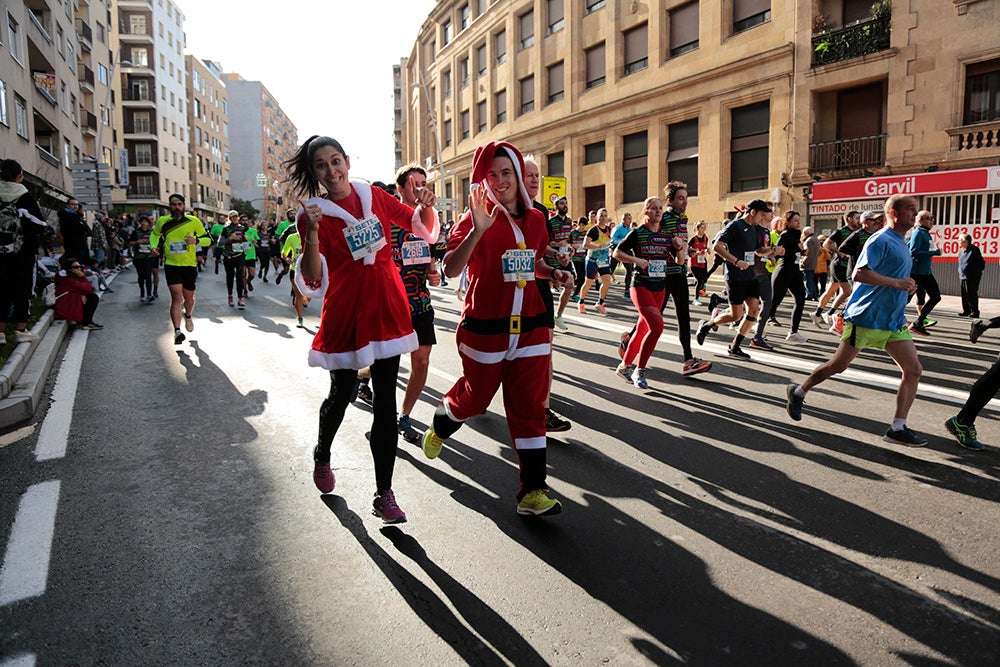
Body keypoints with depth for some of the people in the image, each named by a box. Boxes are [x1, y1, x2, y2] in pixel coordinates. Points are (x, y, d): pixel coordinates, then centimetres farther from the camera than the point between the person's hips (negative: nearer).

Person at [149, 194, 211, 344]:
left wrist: (196, 240, -18)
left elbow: (208, 240, 3)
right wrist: (153, 246, 2)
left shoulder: (194, 221, -3)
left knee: (189, 298, 14)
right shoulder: (162, 221, 1)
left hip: (190, 265, 1)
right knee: (177, 297, -15)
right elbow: (155, 234, 22)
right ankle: (177, 331, -18)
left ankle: (188, 316, 48)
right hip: (171, 264, -1)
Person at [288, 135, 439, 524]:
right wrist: (311, 235, -28)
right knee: (341, 394, 14)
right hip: (345, 314, -3)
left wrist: (425, 207, -4)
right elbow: (313, 282, -15)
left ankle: (384, 495, 11)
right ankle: (322, 455, 47)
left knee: (385, 404, 2)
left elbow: (420, 226, 17)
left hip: (387, 312, 3)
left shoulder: (374, 196, 5)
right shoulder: (313, 214, -6)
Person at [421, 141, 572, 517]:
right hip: (486, 328, -4)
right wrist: (477, 231, -33)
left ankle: (532, 492, 10)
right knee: (474, 397, 14)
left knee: (529, 407, 3)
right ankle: (440, 427, 49)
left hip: (530, 327, 4)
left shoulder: (535, 219, 8)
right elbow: (451, 269, -21)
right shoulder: (476, 219, -8)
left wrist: (555, 274, 5)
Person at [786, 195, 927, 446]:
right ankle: (798, 392, 23)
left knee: (914, 370, -1)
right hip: (865, 317, -8)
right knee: (838, 365, 1)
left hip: (893, 321, 9)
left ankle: (897, 428, 3)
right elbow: (860, 274, -24)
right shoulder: (881, 240, -12)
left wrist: (907, 287, 13)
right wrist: (897, 283, -23)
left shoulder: (902, 244, 17)